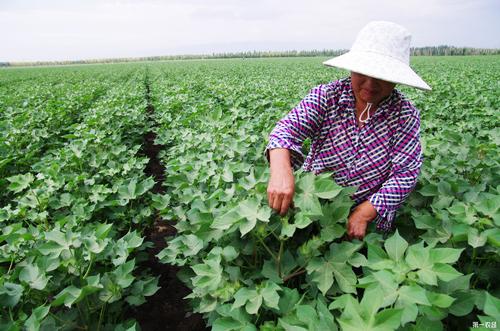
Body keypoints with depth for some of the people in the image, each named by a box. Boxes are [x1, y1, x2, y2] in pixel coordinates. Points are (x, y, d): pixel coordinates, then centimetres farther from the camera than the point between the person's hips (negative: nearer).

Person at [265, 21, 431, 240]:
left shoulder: (405, 115, -8)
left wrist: (364, 213, -22)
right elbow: (287, 129, -23)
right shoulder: (326, 96, -10)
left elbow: (405, 173, -10)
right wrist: (280, 169, -45)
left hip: (369, 214, 1)